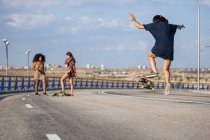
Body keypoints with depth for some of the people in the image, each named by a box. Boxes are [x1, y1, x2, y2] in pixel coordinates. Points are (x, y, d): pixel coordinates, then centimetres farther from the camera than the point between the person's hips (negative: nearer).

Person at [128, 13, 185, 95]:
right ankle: (167, 83, -17)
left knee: (150, 55, 27)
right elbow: (177, 26, 44)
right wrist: (180, 26, 68)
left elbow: (140, 26, 14)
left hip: (160, 47, -4)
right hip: (170, 50, 4)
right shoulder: (169, 26, 23)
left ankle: (155, 71, 7)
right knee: (166, 69, 8)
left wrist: (133, 20, 30)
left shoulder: (154, 25, 11)